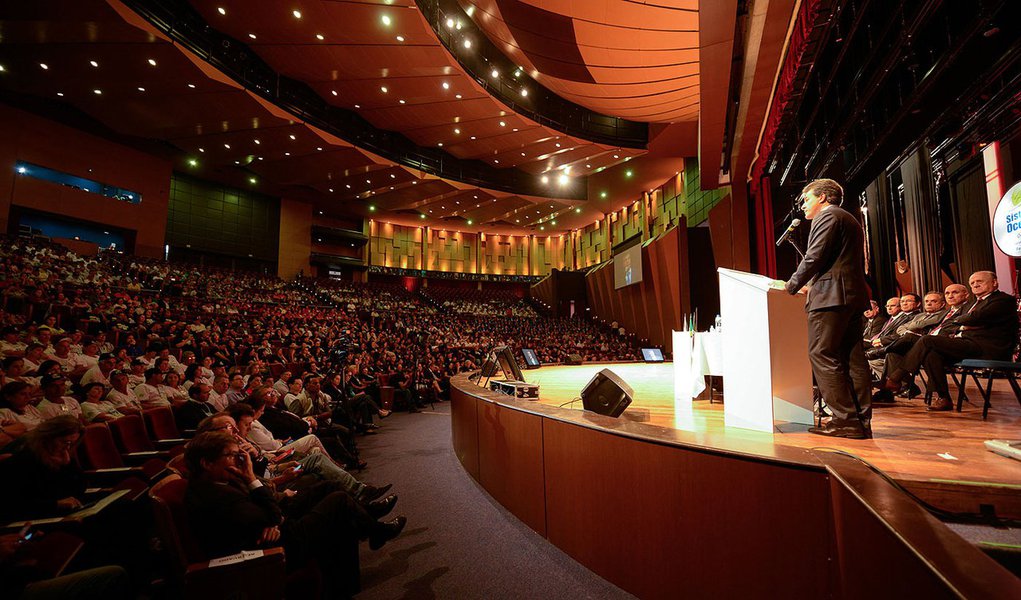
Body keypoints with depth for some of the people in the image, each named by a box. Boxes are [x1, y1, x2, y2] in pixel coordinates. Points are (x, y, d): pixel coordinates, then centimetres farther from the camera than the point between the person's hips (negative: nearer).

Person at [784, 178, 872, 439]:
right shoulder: (850, 220, 27)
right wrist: (810, 284, 20)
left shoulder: (827, 216, -3)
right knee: (852, 358, 7)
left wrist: (792, 286, -4)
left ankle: (846, 420, -11)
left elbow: (814, 257, -13)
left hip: (832, 295, -10)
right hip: (854, 295, 10)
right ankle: (861, 422, 8)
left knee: (822, 355, -10)